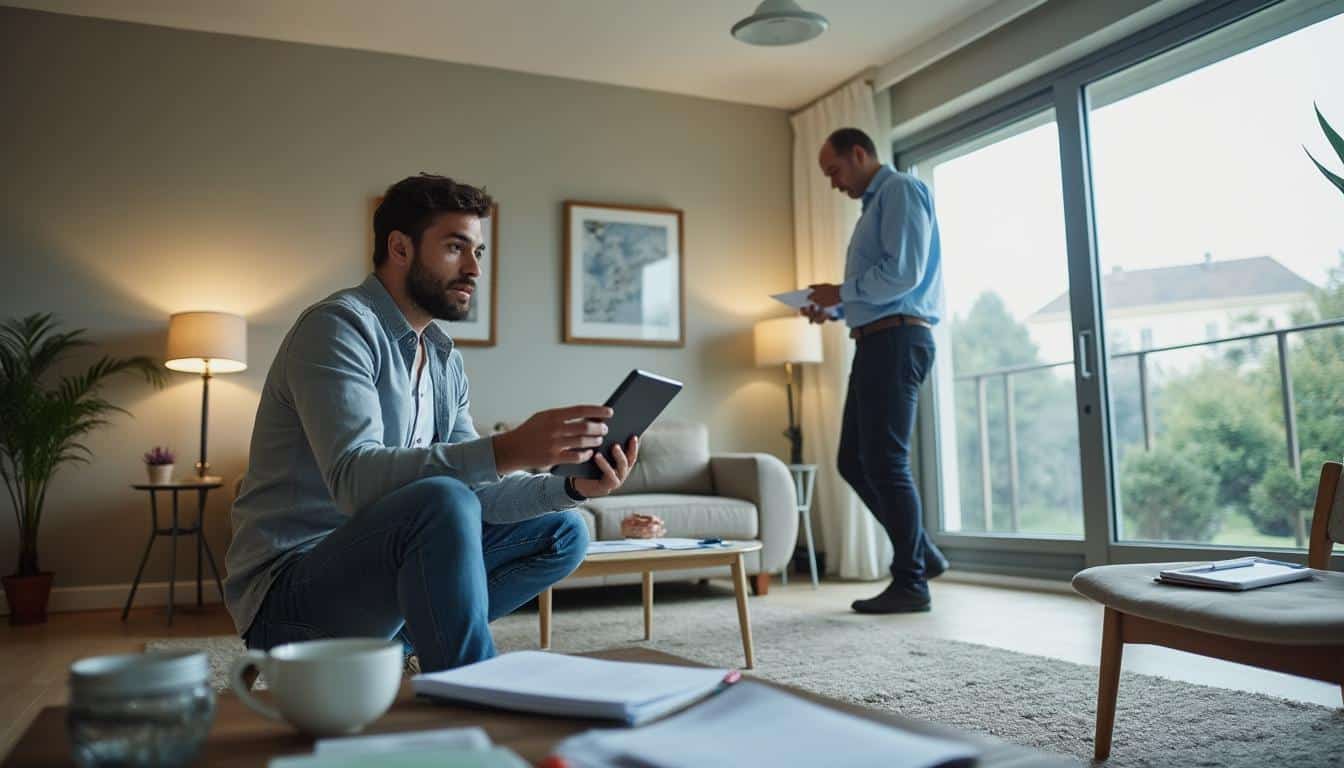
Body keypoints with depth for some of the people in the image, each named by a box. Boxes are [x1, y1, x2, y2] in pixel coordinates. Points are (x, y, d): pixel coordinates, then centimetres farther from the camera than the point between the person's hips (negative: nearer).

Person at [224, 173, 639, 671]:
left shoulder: (445, 359, 12)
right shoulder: (337, 326, -13)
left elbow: (478, 490, 7)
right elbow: (356, 477, -29)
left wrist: (573, 487, -11)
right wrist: (508, 450, -38)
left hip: (380, 568, 9)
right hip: (288, 598, -9)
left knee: (562, 534, 8)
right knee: (443, 502, -35)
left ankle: (392, 639, 1)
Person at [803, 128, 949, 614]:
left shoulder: (900, 190, -5)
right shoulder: (875, 205, 24)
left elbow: (904, 273, -19)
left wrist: (841, 292, -9)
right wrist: (833, 310, 11)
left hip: (896, 341, -10)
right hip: (877, 342, 10)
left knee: (885, 463, -7)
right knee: (855, 462, 10)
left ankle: (911, 583, 3)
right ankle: (923, 554, 19)